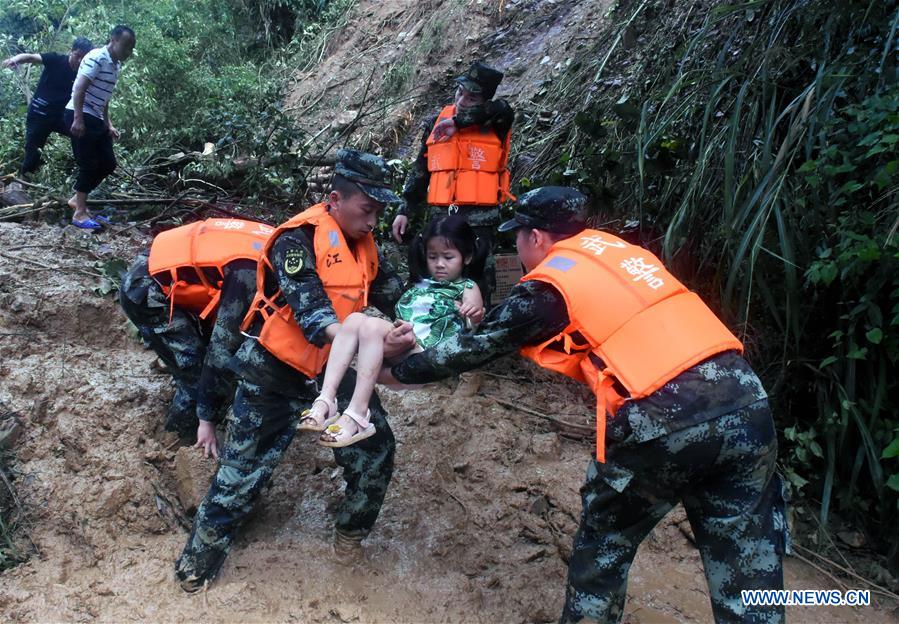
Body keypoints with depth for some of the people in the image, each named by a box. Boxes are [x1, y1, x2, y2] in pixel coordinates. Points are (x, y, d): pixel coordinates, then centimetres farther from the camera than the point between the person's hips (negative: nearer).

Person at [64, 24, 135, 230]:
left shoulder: (115, 65, 14)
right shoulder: (97, 58, -13)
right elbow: (79, 89, -20)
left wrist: (108, 124, 17)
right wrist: (78, 119, -25)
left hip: (95, 118, 9)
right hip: (80, 116, -9)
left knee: (108, 163, 7)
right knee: (89, 164, -9)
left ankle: (77, 199, 20)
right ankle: (80, 213, -1)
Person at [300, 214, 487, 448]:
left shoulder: (467, 288, 12)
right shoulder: (420, 284, 28)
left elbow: (473, 332, -2)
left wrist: (474, 316, -22)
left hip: (425, 352, -6)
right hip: (397, 343, 6)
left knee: (372, 326, -29)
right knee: (355, 319, -18)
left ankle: (357, 414, -35)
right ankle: (326, 400, -28)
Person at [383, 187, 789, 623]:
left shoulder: (549, 285, 2)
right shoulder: (618, 249, 21)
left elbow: (478, 345, 10)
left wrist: (398, 372, 25)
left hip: (663, 423, -6)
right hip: (747, 404, 7)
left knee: (603, 545, 20)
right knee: (749, 569, 14)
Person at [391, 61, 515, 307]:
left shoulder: (494, 125, 1)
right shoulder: (436, 123, 12)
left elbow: (503, 109, -24)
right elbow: (420, 172, 16)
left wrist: (458, 122, -17)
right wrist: (405, 210, 11)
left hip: (479, 218, -4)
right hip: (441, 216, 4)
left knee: (479, 284, -2)